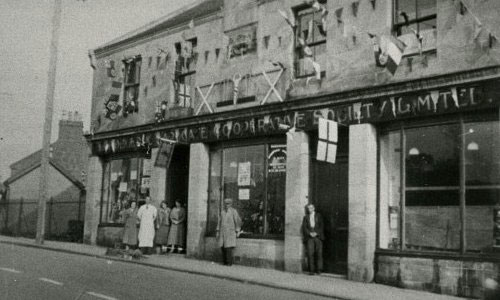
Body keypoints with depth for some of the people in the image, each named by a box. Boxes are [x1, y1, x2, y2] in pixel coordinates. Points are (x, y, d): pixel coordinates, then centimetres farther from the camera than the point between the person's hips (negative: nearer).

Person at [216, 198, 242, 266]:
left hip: (230, 232, -5)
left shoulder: (233, 211, -6)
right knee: (223, 247, 1)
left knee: (229, 247, -12)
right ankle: (224, 261, 9)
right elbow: (219, 222, 14)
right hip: (222, 232, 5)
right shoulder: (222, 212, 10)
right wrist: (218, 231, 10)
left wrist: (237, 232, -5)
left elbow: (238, 221, -4)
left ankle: (229, 262, -7)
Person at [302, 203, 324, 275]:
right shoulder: (306, 217, 14)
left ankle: (318, 269, 2)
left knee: (319, 253, -4)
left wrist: (316, 233, -9)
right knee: (310, 253, -9)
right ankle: (311, 270, -6)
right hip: (309, 237, 0)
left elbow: (321, 226, 5)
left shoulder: (318, 216, 12)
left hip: (318, 236, 0)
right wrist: (310, 233, -8)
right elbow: (304, 227, 6)